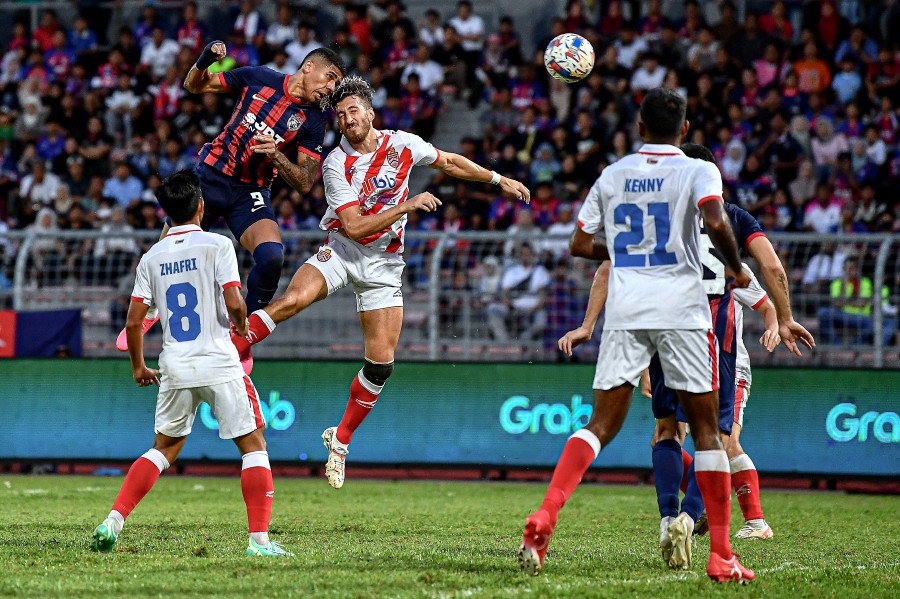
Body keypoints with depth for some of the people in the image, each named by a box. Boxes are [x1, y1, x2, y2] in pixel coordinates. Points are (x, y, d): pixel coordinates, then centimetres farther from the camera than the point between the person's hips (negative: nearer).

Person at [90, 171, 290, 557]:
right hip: (219, 365, -4)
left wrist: (138, 367, 21)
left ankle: (114, 521, 6)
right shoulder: (216, 245, -5)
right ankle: (259, 539, -5)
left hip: (175, 369, 4)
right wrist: (241, 324, 9)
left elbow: (134, 321, 6)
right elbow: (234, 303, -14)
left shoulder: (151, 258, 7)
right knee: (253, 445, 5)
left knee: (164, 448, 18)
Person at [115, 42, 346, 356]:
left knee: (272, 257, -25)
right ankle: (150, 311, 33)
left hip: (250, 193, 0)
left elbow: (305, 183, -5)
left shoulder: (313, 121, -4)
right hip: (210, 174, 0)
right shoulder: (259, 78, -3)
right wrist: (204, 62, -14)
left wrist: (276, 155, -22)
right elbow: (194, 85, 8)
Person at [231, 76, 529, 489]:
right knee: (292, 300, -33)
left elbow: (449, 163, 16)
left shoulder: (403, 144, -3)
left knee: (381, 364, -3)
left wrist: (498, 179, 19)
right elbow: (354, 227, -18)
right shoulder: (336, 165, -13)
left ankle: (341, 439, 14)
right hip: (342, 250, -3)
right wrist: (408, 206, -22)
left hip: (383, 263, 3)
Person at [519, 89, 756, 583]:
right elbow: (716, 223, -18)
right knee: (705, 428, 4)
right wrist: (736, 269, -1)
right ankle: (721, 556, 2)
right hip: (681, 310, -3)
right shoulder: (697, 171, 0)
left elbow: (581, 245, 17)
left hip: (625, 313, 3)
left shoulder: (611, 176, 13)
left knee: (602, 424, 4)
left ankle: (546, 514, -18)